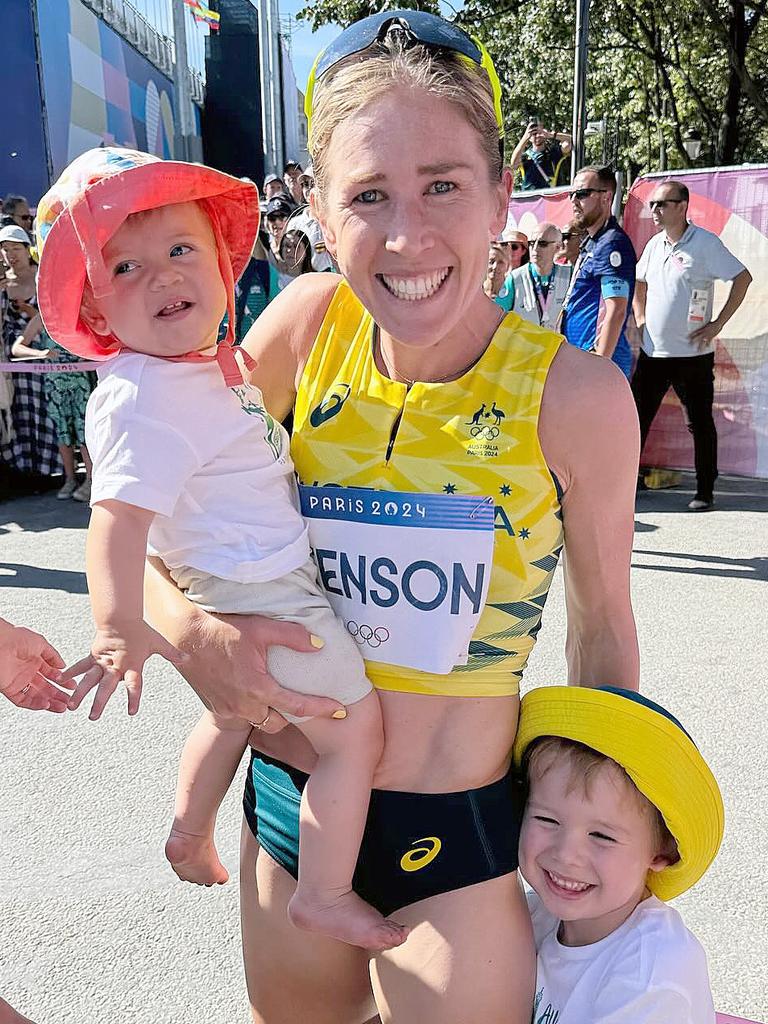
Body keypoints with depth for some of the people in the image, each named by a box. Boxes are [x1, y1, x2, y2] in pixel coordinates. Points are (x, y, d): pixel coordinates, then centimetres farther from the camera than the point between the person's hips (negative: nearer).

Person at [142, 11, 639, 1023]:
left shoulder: (574, 395, -18)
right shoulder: (309, 324, -11)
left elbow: (603, 628, -5)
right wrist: (186, 629, -22)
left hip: (453, 835, -3)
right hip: (286, 811, 4)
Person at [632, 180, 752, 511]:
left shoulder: (706, 243, -9)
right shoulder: (654, 244, 9)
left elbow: (743, 278, -8)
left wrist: (717, 324, -11)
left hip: (693, 354, -5)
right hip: (652, 351, 5)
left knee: (700, 424, 4)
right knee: (635, 418, 5)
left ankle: (705, 491, 14)